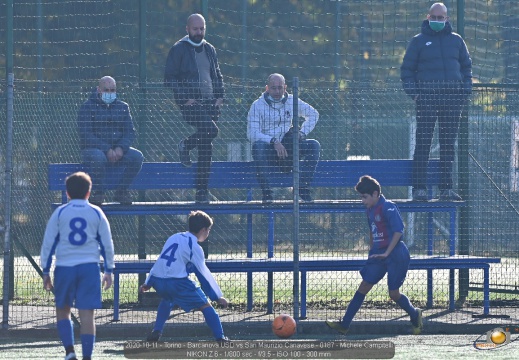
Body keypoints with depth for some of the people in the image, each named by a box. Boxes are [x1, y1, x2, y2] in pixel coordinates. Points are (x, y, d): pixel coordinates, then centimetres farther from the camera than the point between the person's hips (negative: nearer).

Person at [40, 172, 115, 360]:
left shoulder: (59, 213, 3)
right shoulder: (96, 213, 6)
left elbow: (48, 243, 3)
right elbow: (107, 244, 8)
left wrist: (46, 272, 9)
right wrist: (109, 270, 16)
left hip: (64, 267, 0)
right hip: (89, 267, 0)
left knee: (62, 310, 14)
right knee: (87, 314, 0)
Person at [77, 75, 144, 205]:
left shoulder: (122, 107, 14)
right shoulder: (88, 107, 0)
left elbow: (130, 132, 6)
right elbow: (86, 135, -11)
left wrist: (120, 148, -16)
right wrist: (107, 150, -22)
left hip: (118, 149, 4)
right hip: (93, 148, -4)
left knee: (137, 157, -24)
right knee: (98, 158, -39)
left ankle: (121, 191, -9)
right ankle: (98, 192, -18)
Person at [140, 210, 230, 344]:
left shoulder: (174, 238, 18)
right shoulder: (194, 247, -2)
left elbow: (160, 261, 26)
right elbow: (205, 274, -2)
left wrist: (147, 283, 34)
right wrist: (219, 296, 3)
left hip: (157, 281, 7)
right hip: (177, 282, -7)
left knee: (168, 299, 38)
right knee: (205, 305, 1)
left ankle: (156, 332, 29)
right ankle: (220, 337, -8)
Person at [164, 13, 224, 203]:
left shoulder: (209, 50, 18)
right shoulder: (179, 50, -1)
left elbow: (217, 76, 26)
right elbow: (170, 78, -5)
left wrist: (219, 97, 9)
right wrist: (185, 98, -14)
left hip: (209, 102, 6)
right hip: (190, 102, -6)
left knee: (206, 147, 4)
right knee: (210, 130, -28)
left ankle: (202, 190, 10)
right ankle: (185, 145, 2)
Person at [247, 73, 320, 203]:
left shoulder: (291, 101, 10)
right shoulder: (257, 106, -2)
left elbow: (313, 114, 22)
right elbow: (252, 134, -12)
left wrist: (302, 133, 4)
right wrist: (273, 142, -26)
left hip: (287, 147, 3)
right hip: (268, 149, -3)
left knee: (314, 145, -19)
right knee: (258, 145, -37)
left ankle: (303, 188, -21)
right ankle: (266, 192, -35)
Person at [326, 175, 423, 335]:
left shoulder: (387, 208, -16)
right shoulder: (370, 210, 10)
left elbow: (398, 231, -22)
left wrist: (386, 253, -22)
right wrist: (372, 252, 20)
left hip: (395, 254, -8)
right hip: (378, 255, 8)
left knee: (394, 293, -2)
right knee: (363, 287, 2)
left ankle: (415, 315, 25)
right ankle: (344, 324, 1)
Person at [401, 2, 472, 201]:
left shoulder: (456, 40, 13)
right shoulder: (419, 41, 6)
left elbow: (466, 66, 19)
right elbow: (406, 69, 7)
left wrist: (466, 91, 6)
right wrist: (413, 92, -6)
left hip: (452, 100, 3)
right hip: (426, 99, -3)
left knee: (448, 144, 4)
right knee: (423, 144, -6)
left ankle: (446, 187, 8)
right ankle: (419, 188, -7)